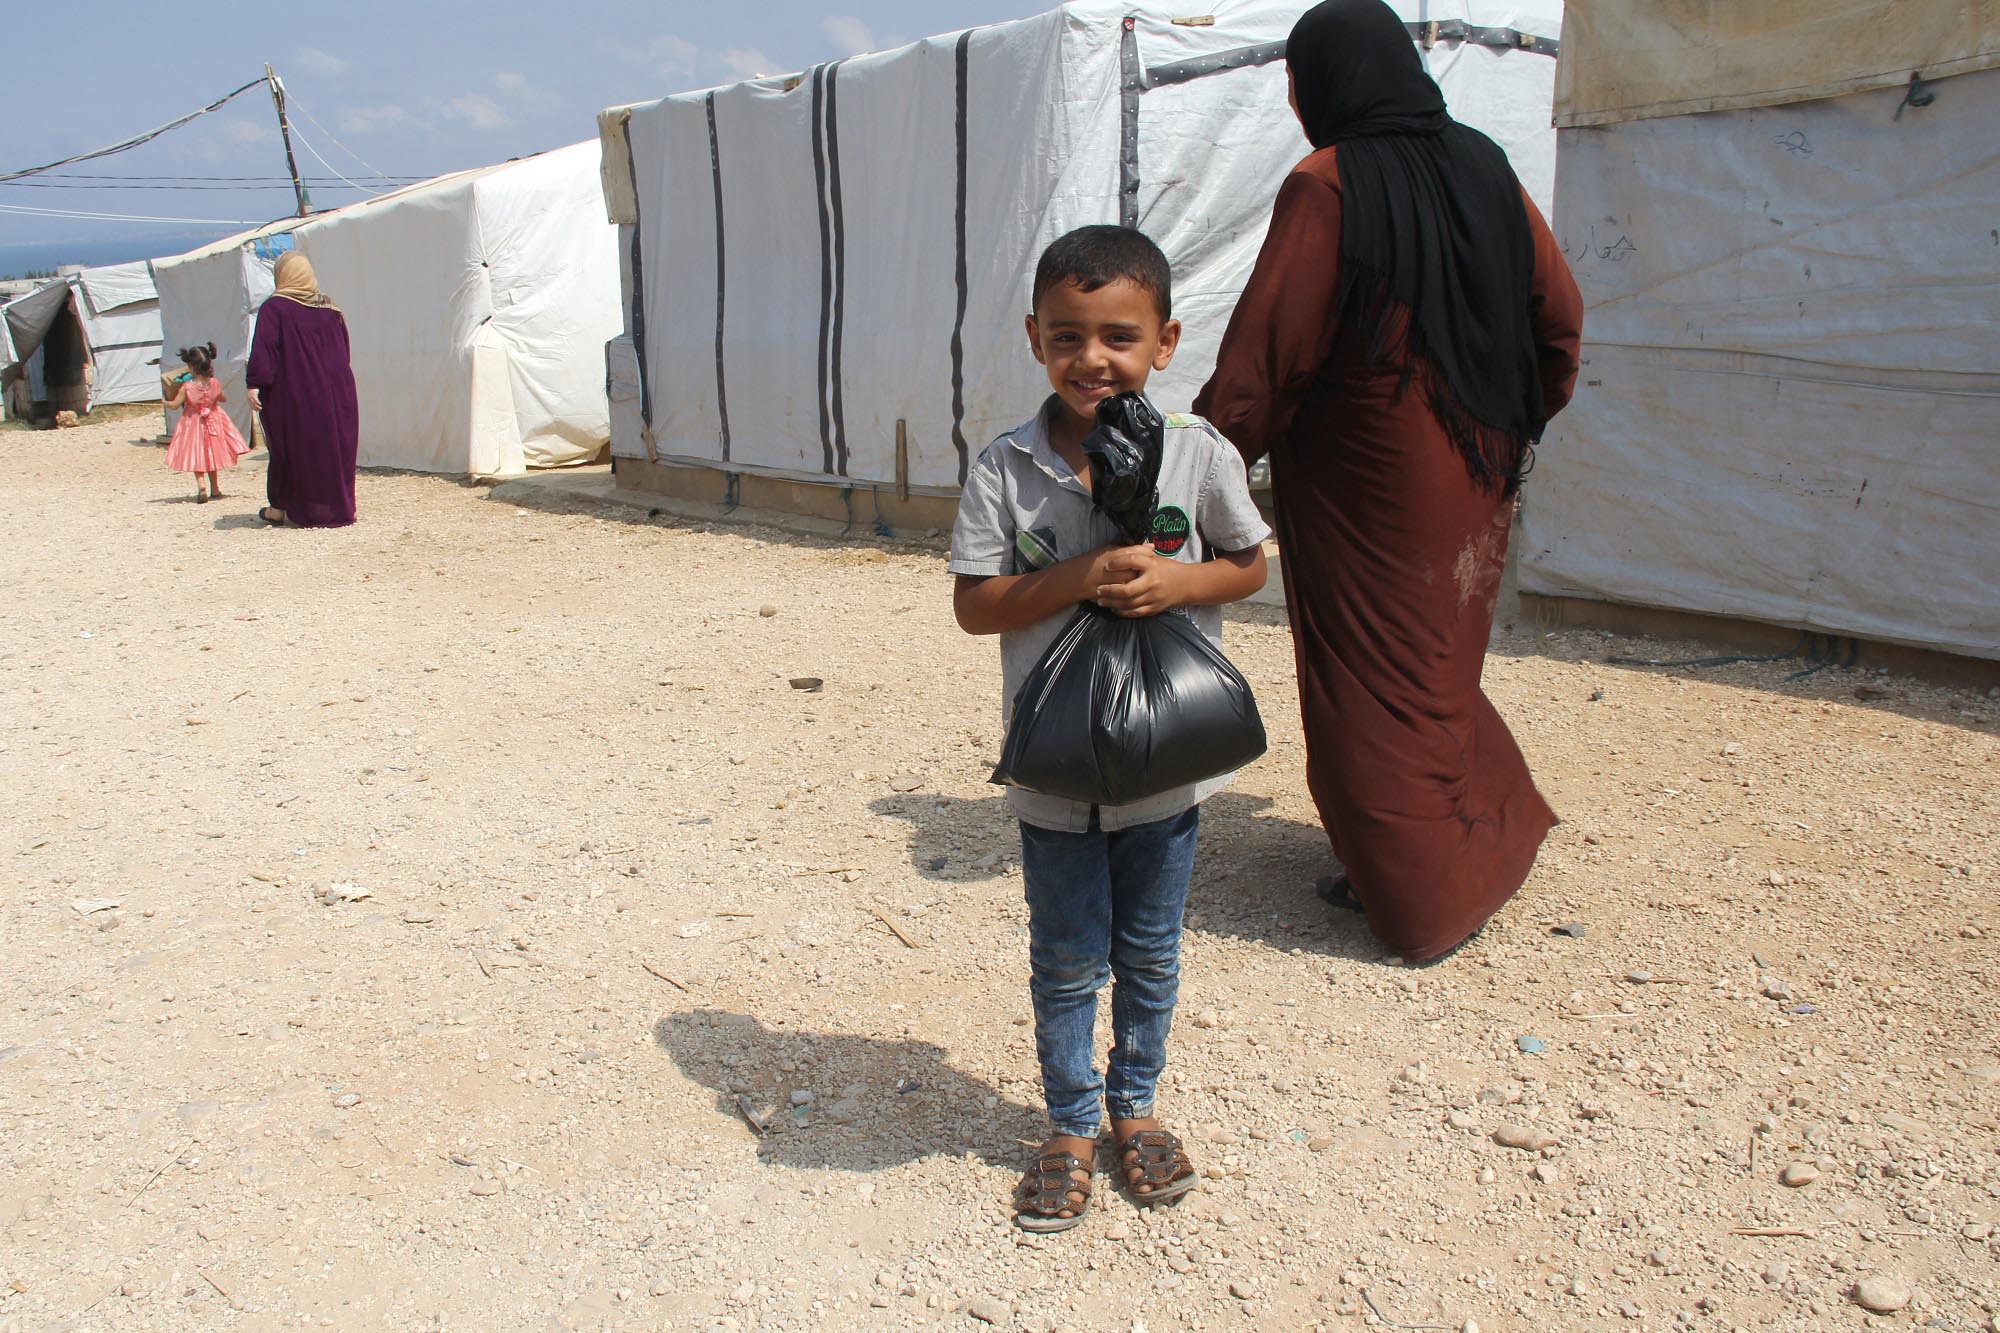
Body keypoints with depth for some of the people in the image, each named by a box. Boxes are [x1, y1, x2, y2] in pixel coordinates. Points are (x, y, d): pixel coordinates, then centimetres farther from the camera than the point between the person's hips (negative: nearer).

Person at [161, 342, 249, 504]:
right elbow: (224, 399, 6)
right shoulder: (215, 383, -12)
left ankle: (201, 486, -16)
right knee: (210, 456, 18)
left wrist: (165, 402, 7)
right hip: (213, 422, 3)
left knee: (196, 458, 5)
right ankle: (215, 489, 24)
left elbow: (174, 405, -13)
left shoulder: (186, 387, -20)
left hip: (193, 423, -3)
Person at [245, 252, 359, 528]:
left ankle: (280, 507, 12)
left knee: (289, 447, 6)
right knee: (332, 445, 7)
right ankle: (337, 506, 7)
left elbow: (263, 348, -15)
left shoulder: (274, 308, -8)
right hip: (332, 389, 4)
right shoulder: (329, 309, 7)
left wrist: (254, 384, -16)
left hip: (291, 394, -4)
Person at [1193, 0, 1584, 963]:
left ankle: (1428, 893, 11)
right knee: (1435, 663, 22)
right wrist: (1517, 424, 19)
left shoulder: (1327, 187, -15)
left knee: (1372, 677, 5)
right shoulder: (1484, 170, 4)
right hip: (1473, 475, 7)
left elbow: (1268, 345, -18)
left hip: (1364, 483, -7)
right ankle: (1488, 839, 34)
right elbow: (1558, 317, 8)